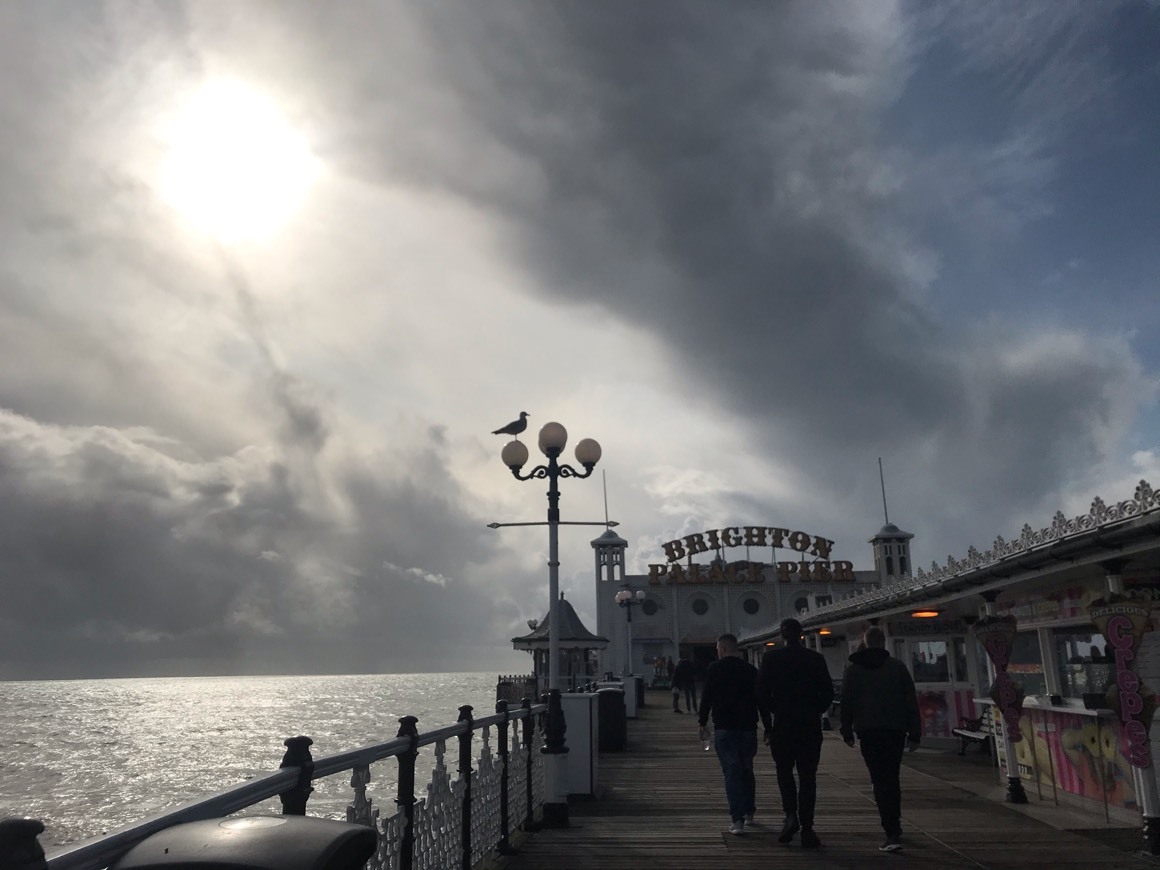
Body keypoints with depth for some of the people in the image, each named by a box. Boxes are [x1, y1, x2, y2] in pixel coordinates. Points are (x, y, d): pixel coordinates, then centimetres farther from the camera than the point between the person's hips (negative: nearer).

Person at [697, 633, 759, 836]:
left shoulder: (715, 669, -3)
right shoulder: (751, 670, 7)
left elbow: (706, 698, -4)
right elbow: (760, 699, 10)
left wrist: (703, 724, 5)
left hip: (724, 728, -4)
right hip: (748, 728, 4)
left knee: (731, 772, -4)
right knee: (747, 770, 19)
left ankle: (737, 819, -11)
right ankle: (748, 811, 30)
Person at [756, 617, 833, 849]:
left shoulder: (771, 658, -2)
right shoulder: (816, 658, 2)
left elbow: (762, 693, -4)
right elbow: (828, 693, 2)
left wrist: (768, 725, 2)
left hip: (783, 724, -1)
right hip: (810, 725, 1)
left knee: (784, 771, 15)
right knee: (807, 776, 7)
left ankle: (791, 816, -3)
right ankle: (806, 828, 4)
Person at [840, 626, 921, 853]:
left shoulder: (853, 668, 4)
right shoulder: (898, 666, 5)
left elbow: (846, 702, 2)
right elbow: (911, 702, 2)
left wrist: (847, 731, 8)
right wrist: (915, 733, 5)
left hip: (868, 731, -2)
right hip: (895, 729, 2)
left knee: (880, 780, -2)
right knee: (892, 778, 18)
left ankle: (893, 834, -11)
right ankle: (894, 824, 27)